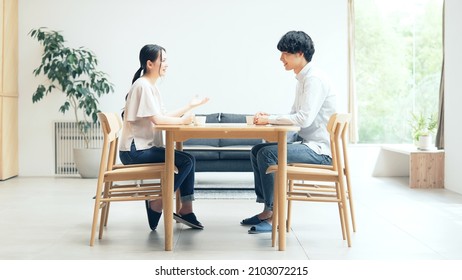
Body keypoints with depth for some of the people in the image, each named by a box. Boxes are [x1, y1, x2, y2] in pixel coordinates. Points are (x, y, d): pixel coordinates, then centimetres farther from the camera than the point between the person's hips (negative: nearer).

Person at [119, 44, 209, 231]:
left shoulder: (151, 87, 15)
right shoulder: (143, 85, -15)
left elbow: (163, 117, 12)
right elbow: (157, 119, -22)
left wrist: (189, 106, 9)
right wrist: (182, 120, -9)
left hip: (144, 147, 9)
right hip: (135, 150, -9)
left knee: (188, 159, 3)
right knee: (186, 161, -15)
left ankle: (186, 211, 6)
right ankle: (157, 204, -4)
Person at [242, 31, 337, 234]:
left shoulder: (315, 79, -17)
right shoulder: (303, 78, 14)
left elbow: (304, 118, -27)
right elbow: (294, 114, 18)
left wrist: (270, 120, -20)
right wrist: (269, 117, 0)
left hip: (319, 149, -10)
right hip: (306, 142, 10)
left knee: (268, 154, -23)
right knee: (257, 150, 8)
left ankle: (273, 215, -13)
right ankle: (266, 209, 11)